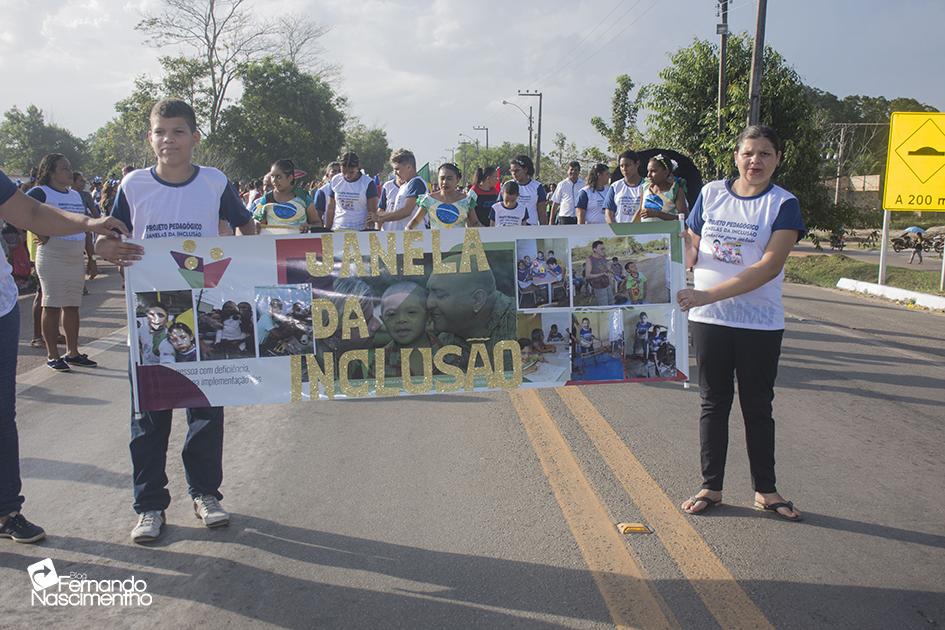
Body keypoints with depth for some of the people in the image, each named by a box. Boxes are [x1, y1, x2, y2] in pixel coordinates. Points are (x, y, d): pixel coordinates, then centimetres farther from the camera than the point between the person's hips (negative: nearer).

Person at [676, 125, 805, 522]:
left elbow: (770, 266, -17)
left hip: (760, 324, -2)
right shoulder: (711, 194, 4)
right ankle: (711, 487, 22)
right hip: (709, 320, 2)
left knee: (758, 406, 10)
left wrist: (708, 295, -25)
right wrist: (679, 239, -15)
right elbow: (691, 252, 10)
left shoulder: (783, 204, -5)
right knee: (714, 403, 10)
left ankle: (765, 490, 24)